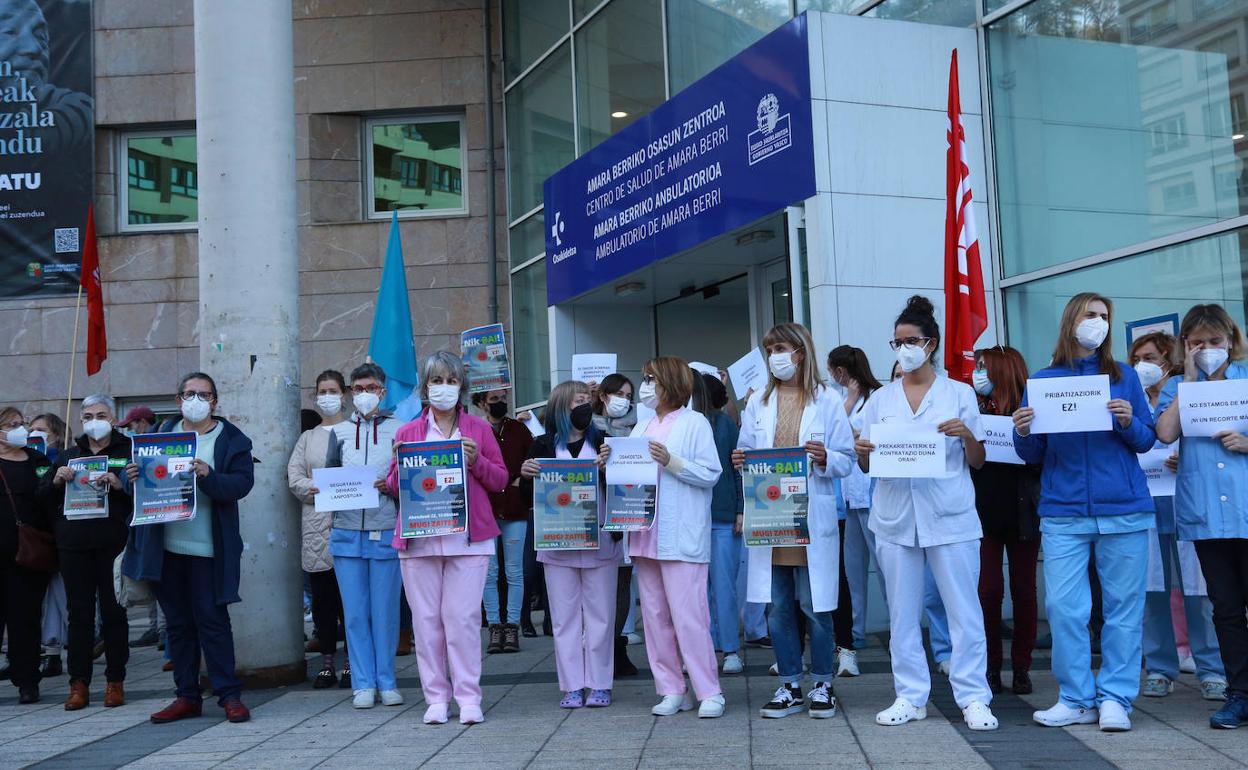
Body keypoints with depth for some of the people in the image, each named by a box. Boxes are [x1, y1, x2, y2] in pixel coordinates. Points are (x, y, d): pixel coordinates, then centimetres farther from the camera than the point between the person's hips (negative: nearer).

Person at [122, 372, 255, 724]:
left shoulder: (232, 440, 0)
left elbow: (242, 482, -12)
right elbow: (143, 472, 12)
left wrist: (208, 476, -28)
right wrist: (132, 476, -10)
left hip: (207, 548, -5)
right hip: (167, 547, 5)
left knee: (212, 620, -4)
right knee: (178, 623, 11)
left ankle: (229, 694, 4)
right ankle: (187, 696, 19)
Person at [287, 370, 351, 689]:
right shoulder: (308, 438, 20)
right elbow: (294, 475, 9)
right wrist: (313, 491, -10)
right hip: (316, 522, 4)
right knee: (321, 596, 5)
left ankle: (350, 663, 3)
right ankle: (326, 664, 13)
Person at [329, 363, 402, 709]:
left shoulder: (399, 430, 4)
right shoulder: (340, 431, 13)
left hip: (386, 531, -2)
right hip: (347, 531, 2)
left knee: (386, 610, 2)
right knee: (355, 612, 3)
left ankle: (387, 681, 13)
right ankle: (363, 684, 11)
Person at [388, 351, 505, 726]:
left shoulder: (479, 429, 10)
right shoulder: (407, 432, 13)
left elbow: (500, 480, 9)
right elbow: (394, 486, 15)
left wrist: (476, 461, -8)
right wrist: (401, 467, -6)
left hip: (467, 537, -2)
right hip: (419, 537, 2)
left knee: (463, 617, -6)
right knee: (426, 619, 1)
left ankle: (469, 698, 1)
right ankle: (436, 698, 8)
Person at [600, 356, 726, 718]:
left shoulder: (694, 423, -1)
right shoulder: (641, 428, 18)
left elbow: (711, 474, -9)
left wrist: (671, 461, -17)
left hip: (682, 536, -7)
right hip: (646, 534, 7)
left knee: (688, 615, -9)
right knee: (655, 615, 7)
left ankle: (709, 692, -1)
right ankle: (671, 690, 14)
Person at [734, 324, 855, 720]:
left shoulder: (826, 400, 2)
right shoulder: (758, 402, 11)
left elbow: (846, 460, 1)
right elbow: (747, 452, 13)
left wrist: (824, 458, -19)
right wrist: (740, 461, -9)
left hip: (812, 519, -3)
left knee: (815, 606, 1)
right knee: (778, 608, 6)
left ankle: (822, 685, 16)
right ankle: (789, 686, 17)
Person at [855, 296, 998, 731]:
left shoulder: (959, 393, 3)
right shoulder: (881, 399, 10)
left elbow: (978, 462, 5)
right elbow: (866, 466, 10)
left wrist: (966, 434, -15)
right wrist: (863, 452, -12)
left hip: (949, 517, -2)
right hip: (895, 518, 3)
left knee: (964, 610, -2)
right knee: (902, 612, 7)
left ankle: (973, 698, 6)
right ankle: (911, 697, 16)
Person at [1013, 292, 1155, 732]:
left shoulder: (1123, 377, 8)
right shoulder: (1042, 381, 8)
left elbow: (1147, 441, 7)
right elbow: (1033, 456, 7)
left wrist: (1129, 421, -13)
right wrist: (1023, 433, -14)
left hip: (1124, 511, 0)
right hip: (1064, 512, 0)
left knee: (1123, 607, 2)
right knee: (1063, 607, -2)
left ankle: (1115, 699, 11)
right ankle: (1077, 699, 9)